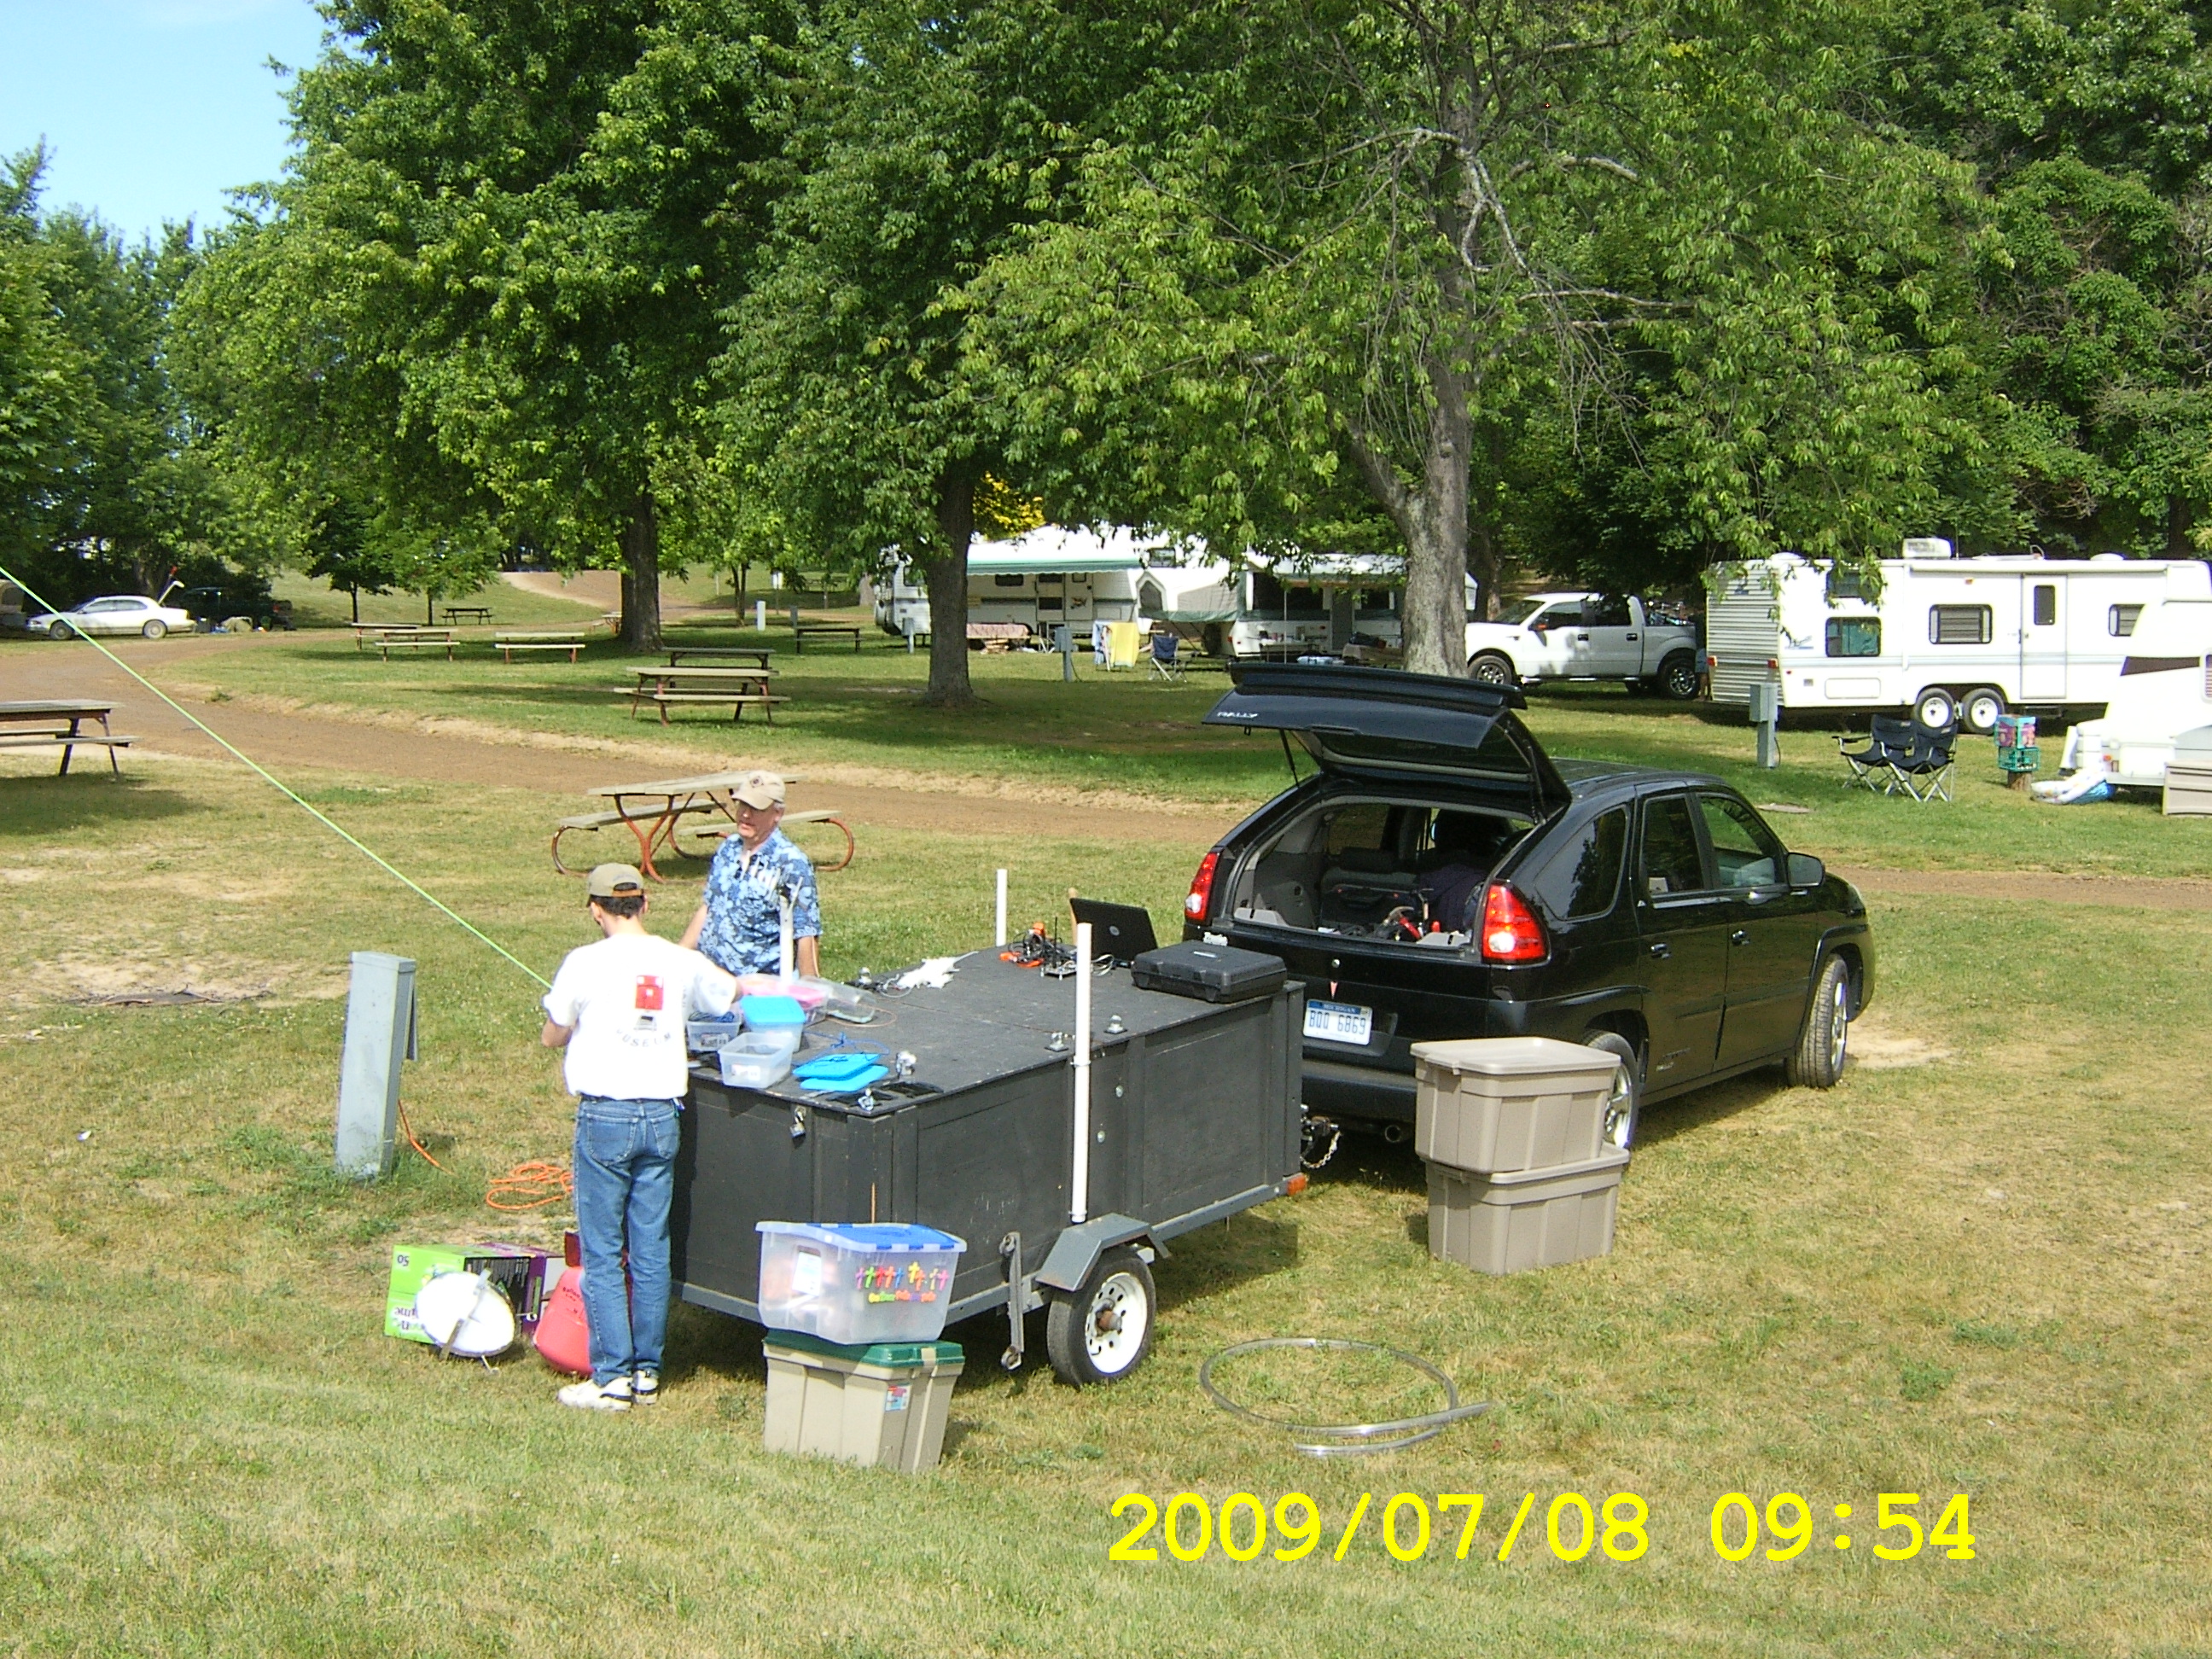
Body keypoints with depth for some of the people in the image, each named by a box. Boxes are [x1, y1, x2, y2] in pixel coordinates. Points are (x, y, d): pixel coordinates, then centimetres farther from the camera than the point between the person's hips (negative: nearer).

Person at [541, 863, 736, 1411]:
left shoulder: (587, 964, -8)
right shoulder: (681, 963, 2)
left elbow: (551, 1036, 5)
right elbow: (734, 995, 22)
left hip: (605, 1116, -4)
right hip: (662, 1115, 4)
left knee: (601, 1255, 3)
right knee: (652, 1253, 11)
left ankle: (612, 1379, 4)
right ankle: (648, 1371, 17)